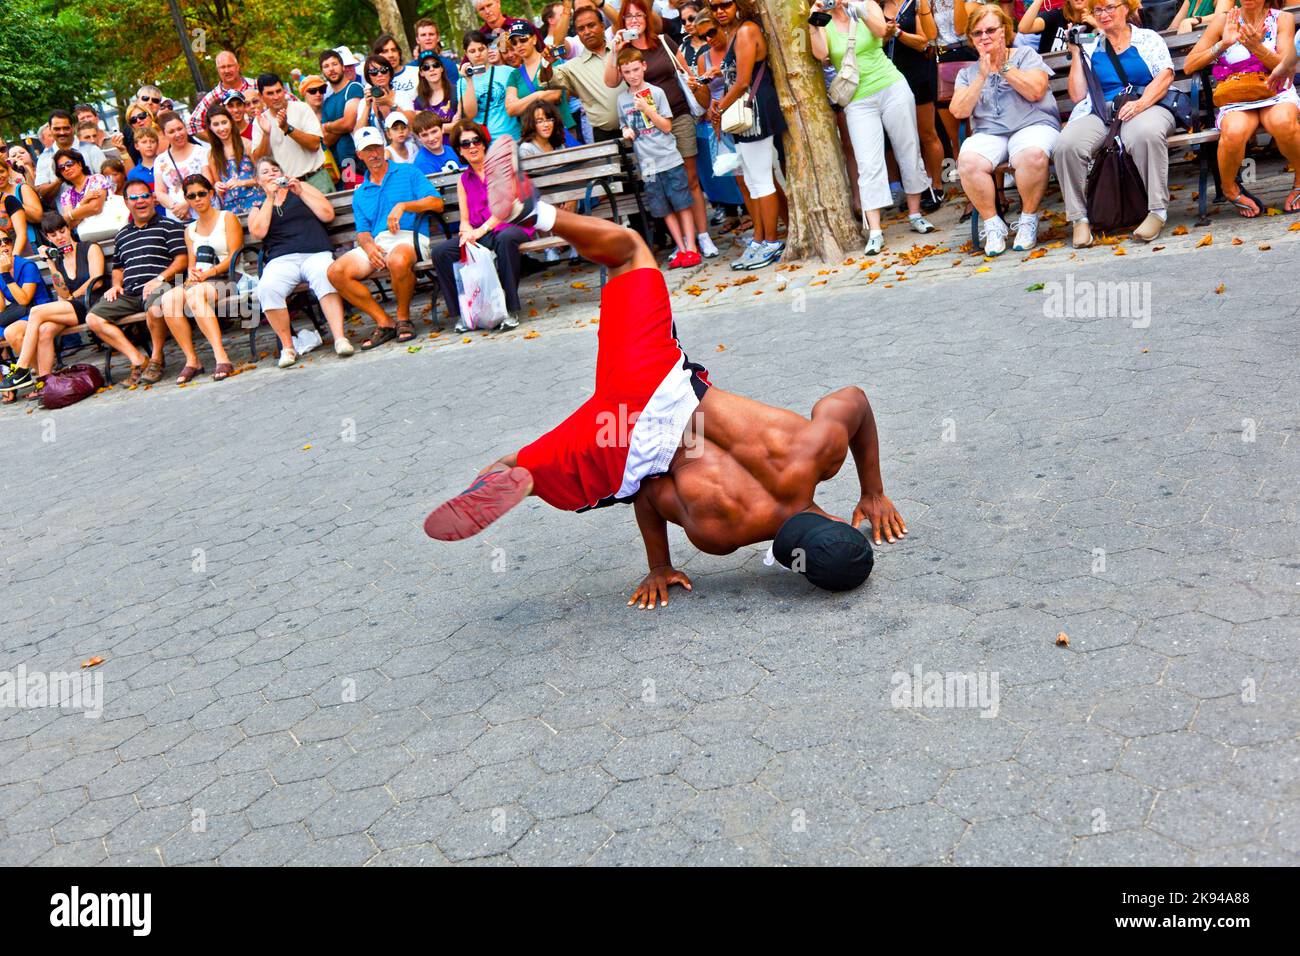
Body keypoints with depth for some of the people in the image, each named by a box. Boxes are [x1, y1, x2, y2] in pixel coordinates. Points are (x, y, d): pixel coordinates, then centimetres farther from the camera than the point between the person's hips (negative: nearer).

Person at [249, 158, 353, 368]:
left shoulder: (302, 187, 25)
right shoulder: (258, 207, 25)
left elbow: (328, 214, 10)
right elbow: (258, 232, 3)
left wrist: (300, 193, 5)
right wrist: (270, 198, 5)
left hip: (315, 253, -1)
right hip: (280, 259, 1)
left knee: (325, 276, -38)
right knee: (267, 288, -34)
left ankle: (340, 338, -44)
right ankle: (287, 346, -25)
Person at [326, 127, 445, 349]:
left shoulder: (408, 172, 14)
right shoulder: (360, 193, 26)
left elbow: (437, 203, 1)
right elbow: (362, 231, 16)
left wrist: (403, 206, -12)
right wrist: (369, 246, -8)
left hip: (409, 237, -4)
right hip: (376, 243, 5)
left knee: (398, 260, -42)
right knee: (336, 271, -21)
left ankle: (403, 317, -15)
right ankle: (384, 322, -13)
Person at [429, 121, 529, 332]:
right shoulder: (463, 180, 19)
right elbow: (465, 220, 15)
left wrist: (481, 231, -19)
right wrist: (467, 233, -11)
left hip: (513, 226, -4)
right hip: (479, 235, 4)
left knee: (505, 239, -41)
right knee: (440, 252, -20)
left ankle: (510, 310, -36)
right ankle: (462, 311, -14)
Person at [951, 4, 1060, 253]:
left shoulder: (1026, 55, 14)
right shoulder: (968, 73, 20)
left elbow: (1036, 91, -5)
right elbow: (959, 111, 3)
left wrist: (1004, 66, -2)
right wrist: (982, 76, -3)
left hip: (1033, 125, -2)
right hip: (988, 134, 2)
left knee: (1033, 155, -38)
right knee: (968, 161, -33)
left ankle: (1028, 221, -17)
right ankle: (992, 225, -16)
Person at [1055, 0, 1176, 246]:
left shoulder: (1149, 38, 16)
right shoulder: (1090, 48, 20)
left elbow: (1165, 76, 2)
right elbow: (1077, 96, 12)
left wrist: (1140, 103, -16)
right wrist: (1076, 53, 11)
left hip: (1146, 107, -2)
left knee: (1146, 133, -39)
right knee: (1067, 144, -31)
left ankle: (1158, 210, -31)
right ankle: (1079, 218, -22)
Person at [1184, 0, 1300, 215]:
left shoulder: (1283, 19, 9)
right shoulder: (1224, 21, 9)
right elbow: (1189, 66, 6)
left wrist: (1256, 47, -17)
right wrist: (1223, 44, -7)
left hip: (1277, 94, 0)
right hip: (1236, 100, 0)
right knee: (1233, 133, -37)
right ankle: (1229, 189, -6)